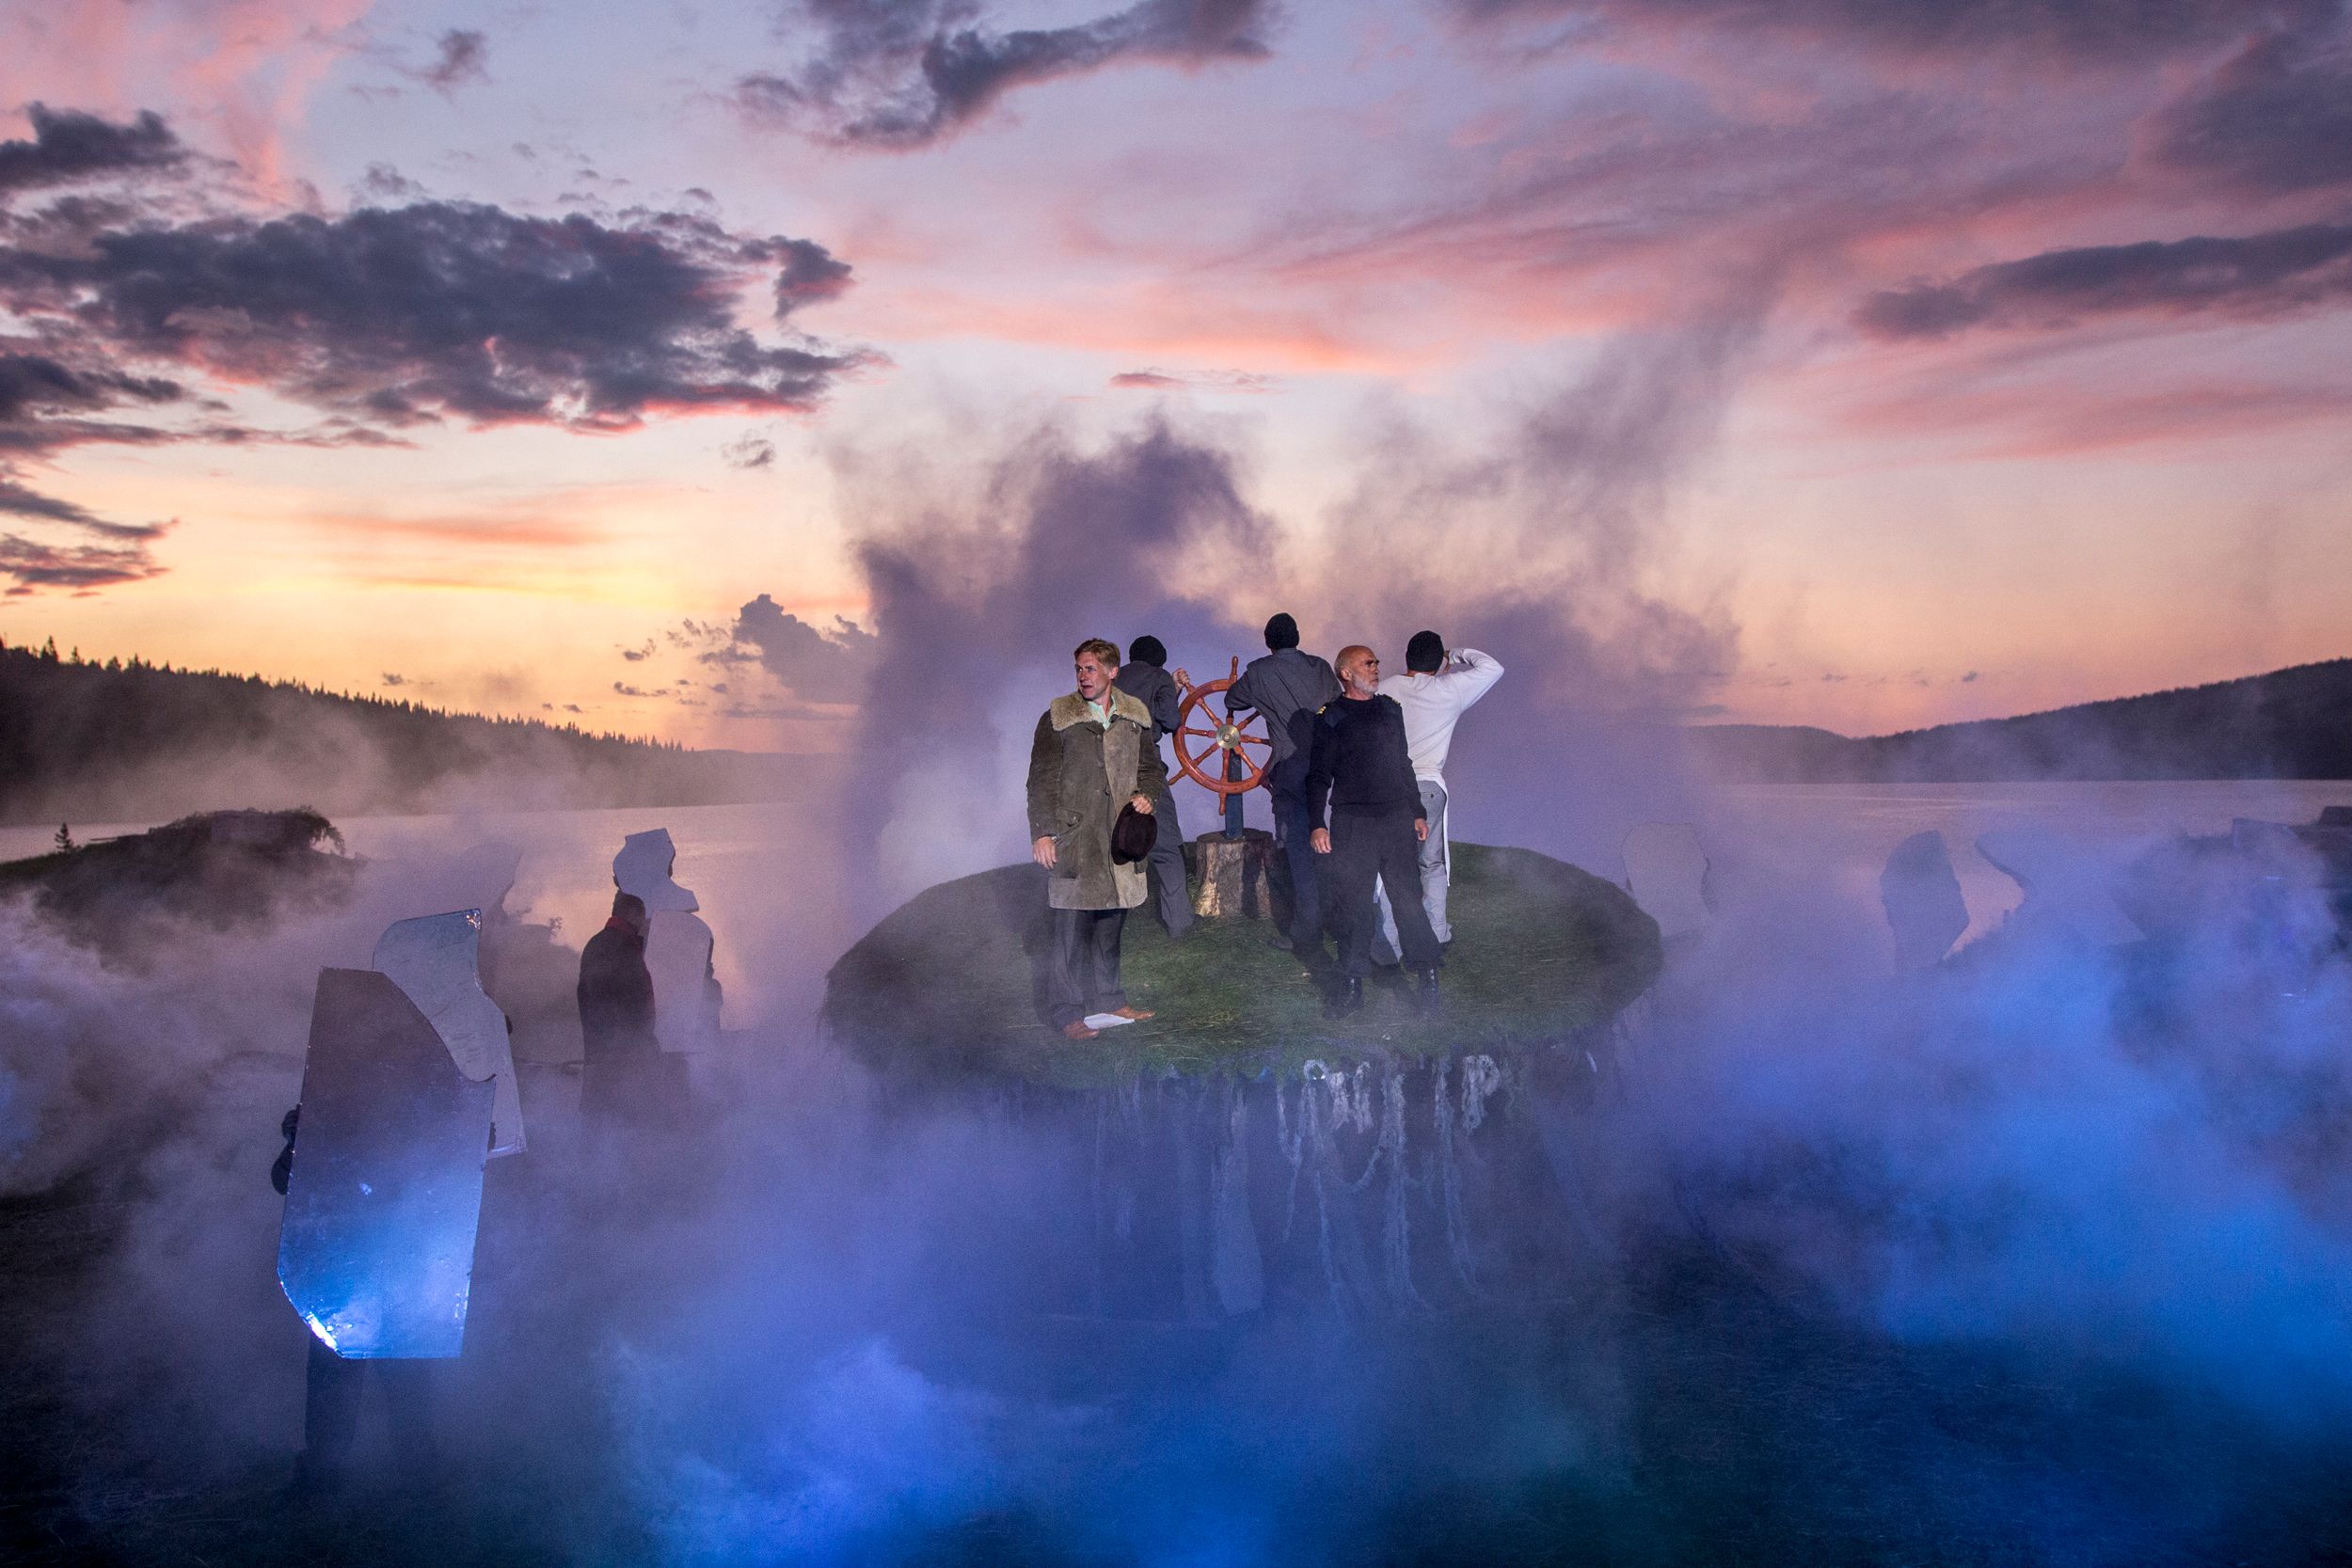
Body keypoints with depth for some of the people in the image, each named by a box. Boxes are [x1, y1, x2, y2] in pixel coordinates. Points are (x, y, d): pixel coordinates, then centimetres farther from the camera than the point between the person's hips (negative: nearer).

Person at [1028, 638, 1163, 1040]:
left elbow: (1152, 769, 20)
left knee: (1111, 922, 14)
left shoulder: (1134, 717, 10)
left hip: (1120, 838, 4)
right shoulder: (1057, 719, -2)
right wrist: (1041, 833, -11)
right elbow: (1041, 781, -4)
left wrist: (1146, 795, -2)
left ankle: (1108, 998, 27)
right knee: (1072, 927, -4)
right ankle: (1067, 1011, 4)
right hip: (1073, 838, -4)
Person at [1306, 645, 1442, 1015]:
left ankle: (1428, 975, 5)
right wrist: (1317, 824, -8)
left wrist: (1417, 813, 20)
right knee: (1351, 903, -1)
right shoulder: (1330, 717, 2)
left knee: (1408, 897, -2)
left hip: (1397, 818, 3)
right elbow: (1318, 775, 1)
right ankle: (1352, 984, 8)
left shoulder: (1390, 709, 16)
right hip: (1351, 823, -3)